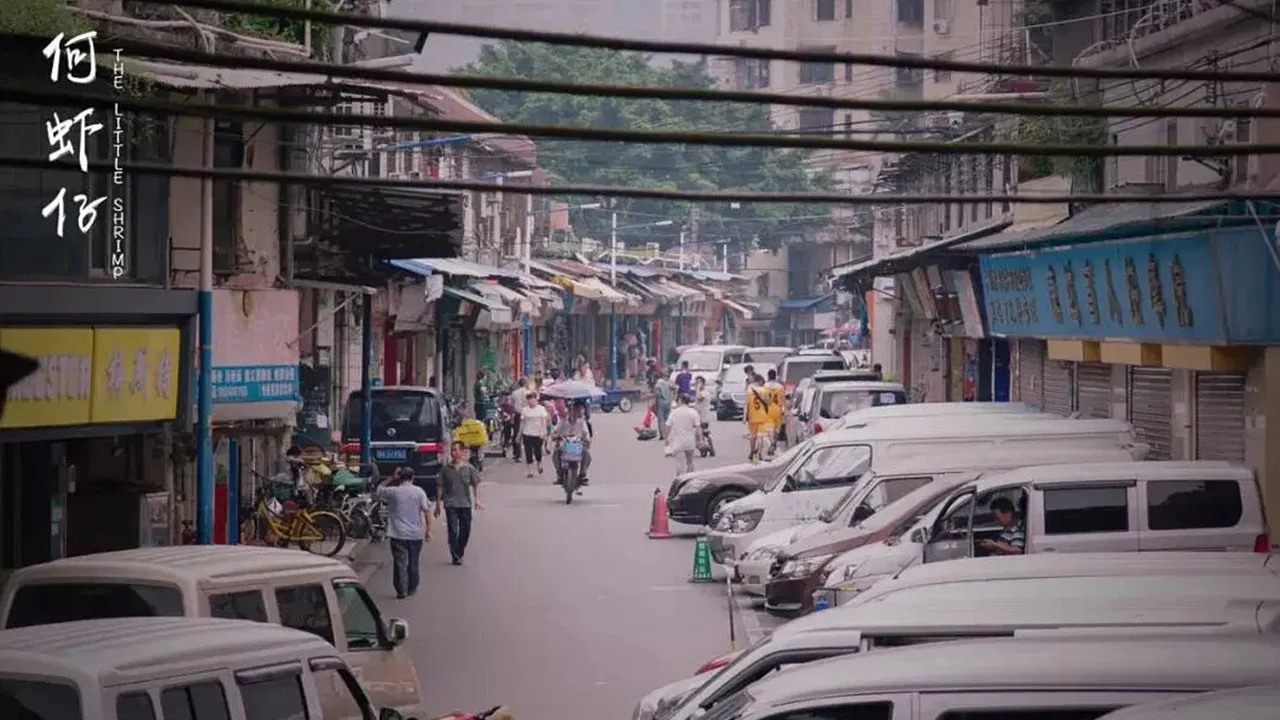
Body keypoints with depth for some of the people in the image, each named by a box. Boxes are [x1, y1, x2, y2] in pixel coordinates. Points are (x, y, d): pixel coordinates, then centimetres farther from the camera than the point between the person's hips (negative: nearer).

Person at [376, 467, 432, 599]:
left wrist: (391, 478, 14)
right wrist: (428, 530, 0)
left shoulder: (393, 492, -5)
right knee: (413, 563, 15)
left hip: (398, 534, -2)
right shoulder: (419, 492, -3)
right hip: (415, 534, 2)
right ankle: (412, 588, 24)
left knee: (400, 562, 0)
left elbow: (380, 489, 14)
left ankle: (401, 590, -4)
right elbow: (426, 510, -5)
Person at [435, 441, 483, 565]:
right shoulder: (446, 469, 3)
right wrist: (438, 503, 6)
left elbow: (476, 484, -2)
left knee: (465, 530, 7)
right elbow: (440, 486, 7)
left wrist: (477, 499, -16)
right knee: (453, 530, -8)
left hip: (466, 504, 1)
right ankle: (455, 557, -7)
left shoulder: (469, 468, 1)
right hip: (450, 504, -1)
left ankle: (460, 554, 23)